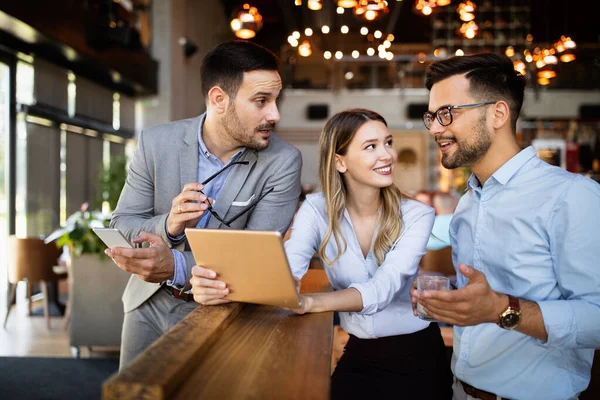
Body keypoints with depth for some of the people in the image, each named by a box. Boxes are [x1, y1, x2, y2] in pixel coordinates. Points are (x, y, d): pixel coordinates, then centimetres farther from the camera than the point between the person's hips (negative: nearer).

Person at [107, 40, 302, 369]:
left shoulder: (283, 162, -17)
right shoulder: (155, 143, -11)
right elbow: (121, 225, -6)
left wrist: (177, 266, -36)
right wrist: (169, 226, -29)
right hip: (150, 305, 3)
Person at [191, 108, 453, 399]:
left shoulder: (416, 215, -11)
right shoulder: (317, 209, -5)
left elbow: (382, 289, -25)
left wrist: (308, 302, -44)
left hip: (417, 355, -2)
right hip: (358, 355, 2)